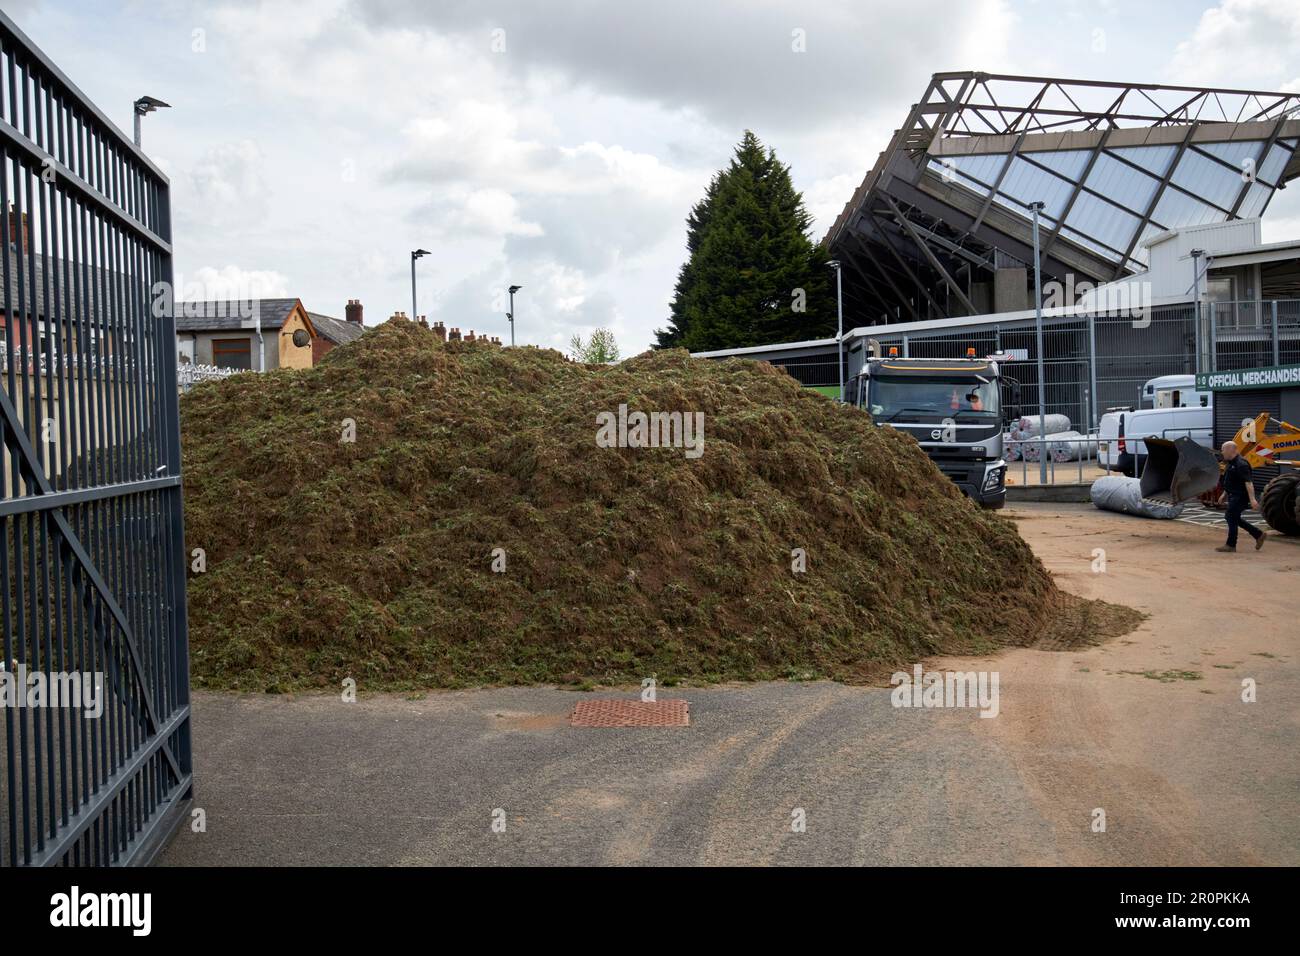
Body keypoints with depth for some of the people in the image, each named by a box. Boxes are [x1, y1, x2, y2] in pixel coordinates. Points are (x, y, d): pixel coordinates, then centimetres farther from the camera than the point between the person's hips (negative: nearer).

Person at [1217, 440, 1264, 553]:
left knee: (1232, 518, -5)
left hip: (1240, 496, -10)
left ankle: (1231, 545, 2)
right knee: (1235, 518, 15)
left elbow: (1248, 482, -26)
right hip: (1233, 495, 10)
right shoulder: (1231, 463, 12)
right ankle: (1258, 535, 23)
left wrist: (1252, 499, -31)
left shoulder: (1241, 464, -20)